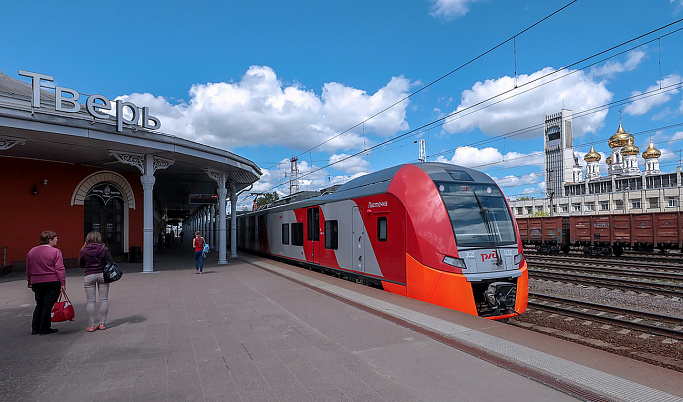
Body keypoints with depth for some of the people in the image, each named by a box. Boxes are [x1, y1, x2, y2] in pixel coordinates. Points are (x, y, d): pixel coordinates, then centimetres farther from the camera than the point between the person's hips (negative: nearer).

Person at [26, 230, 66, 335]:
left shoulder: (31, 252, 10)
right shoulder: (55, 252, -10)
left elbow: (28, 269, 16)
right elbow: (60, 269, -15)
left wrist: (30, 282, 25)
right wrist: (63, 283, -12)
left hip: (36, 282, 6)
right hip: (52, 282, -6)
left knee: (39, 305, 17)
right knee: (48, 305, 1)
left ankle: (35, 328, 19)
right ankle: (44, 329, 6)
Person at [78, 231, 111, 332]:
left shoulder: (83, 251, -4)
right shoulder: (104, 249, -7)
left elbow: (81, 264, 8)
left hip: (89, 276, 0)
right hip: (102, 274, 0)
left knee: (90, 301, 5)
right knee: (104, 299, 7)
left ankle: (91, 325, 6)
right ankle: (102, 323, 10)